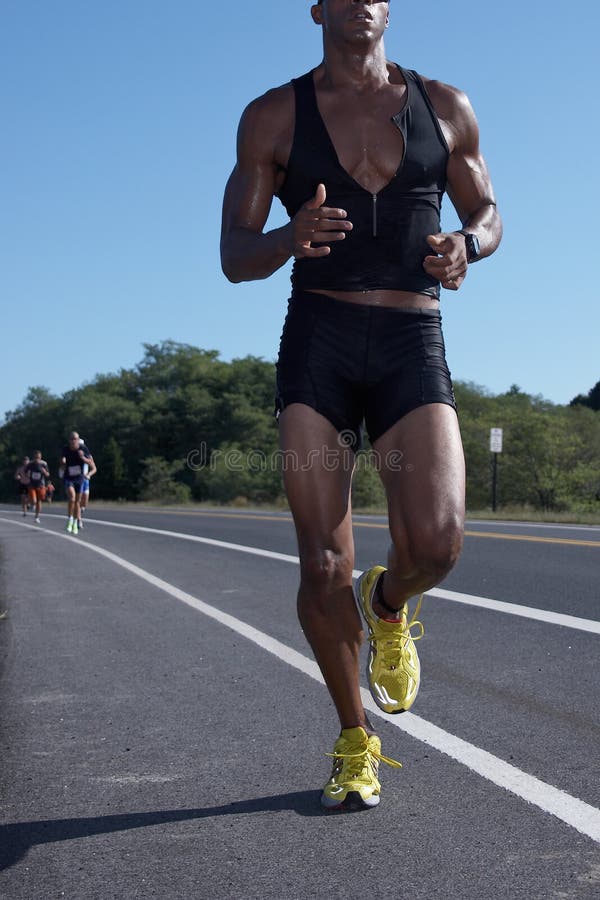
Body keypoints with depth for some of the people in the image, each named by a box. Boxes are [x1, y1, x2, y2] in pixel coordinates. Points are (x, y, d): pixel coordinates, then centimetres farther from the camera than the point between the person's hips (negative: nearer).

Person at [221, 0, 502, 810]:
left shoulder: (445, 107, 12)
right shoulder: (274, 117, 7)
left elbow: (488, 214, 20)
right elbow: (234, 257, 4)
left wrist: (465, 244, -6)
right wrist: (290, 239, -19)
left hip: (414, 346, 1)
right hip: (317, 342, 0)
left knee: (436, 543, -20)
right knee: (322, 565, -5)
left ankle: (388, 607, 19)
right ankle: (355, 741, 17)